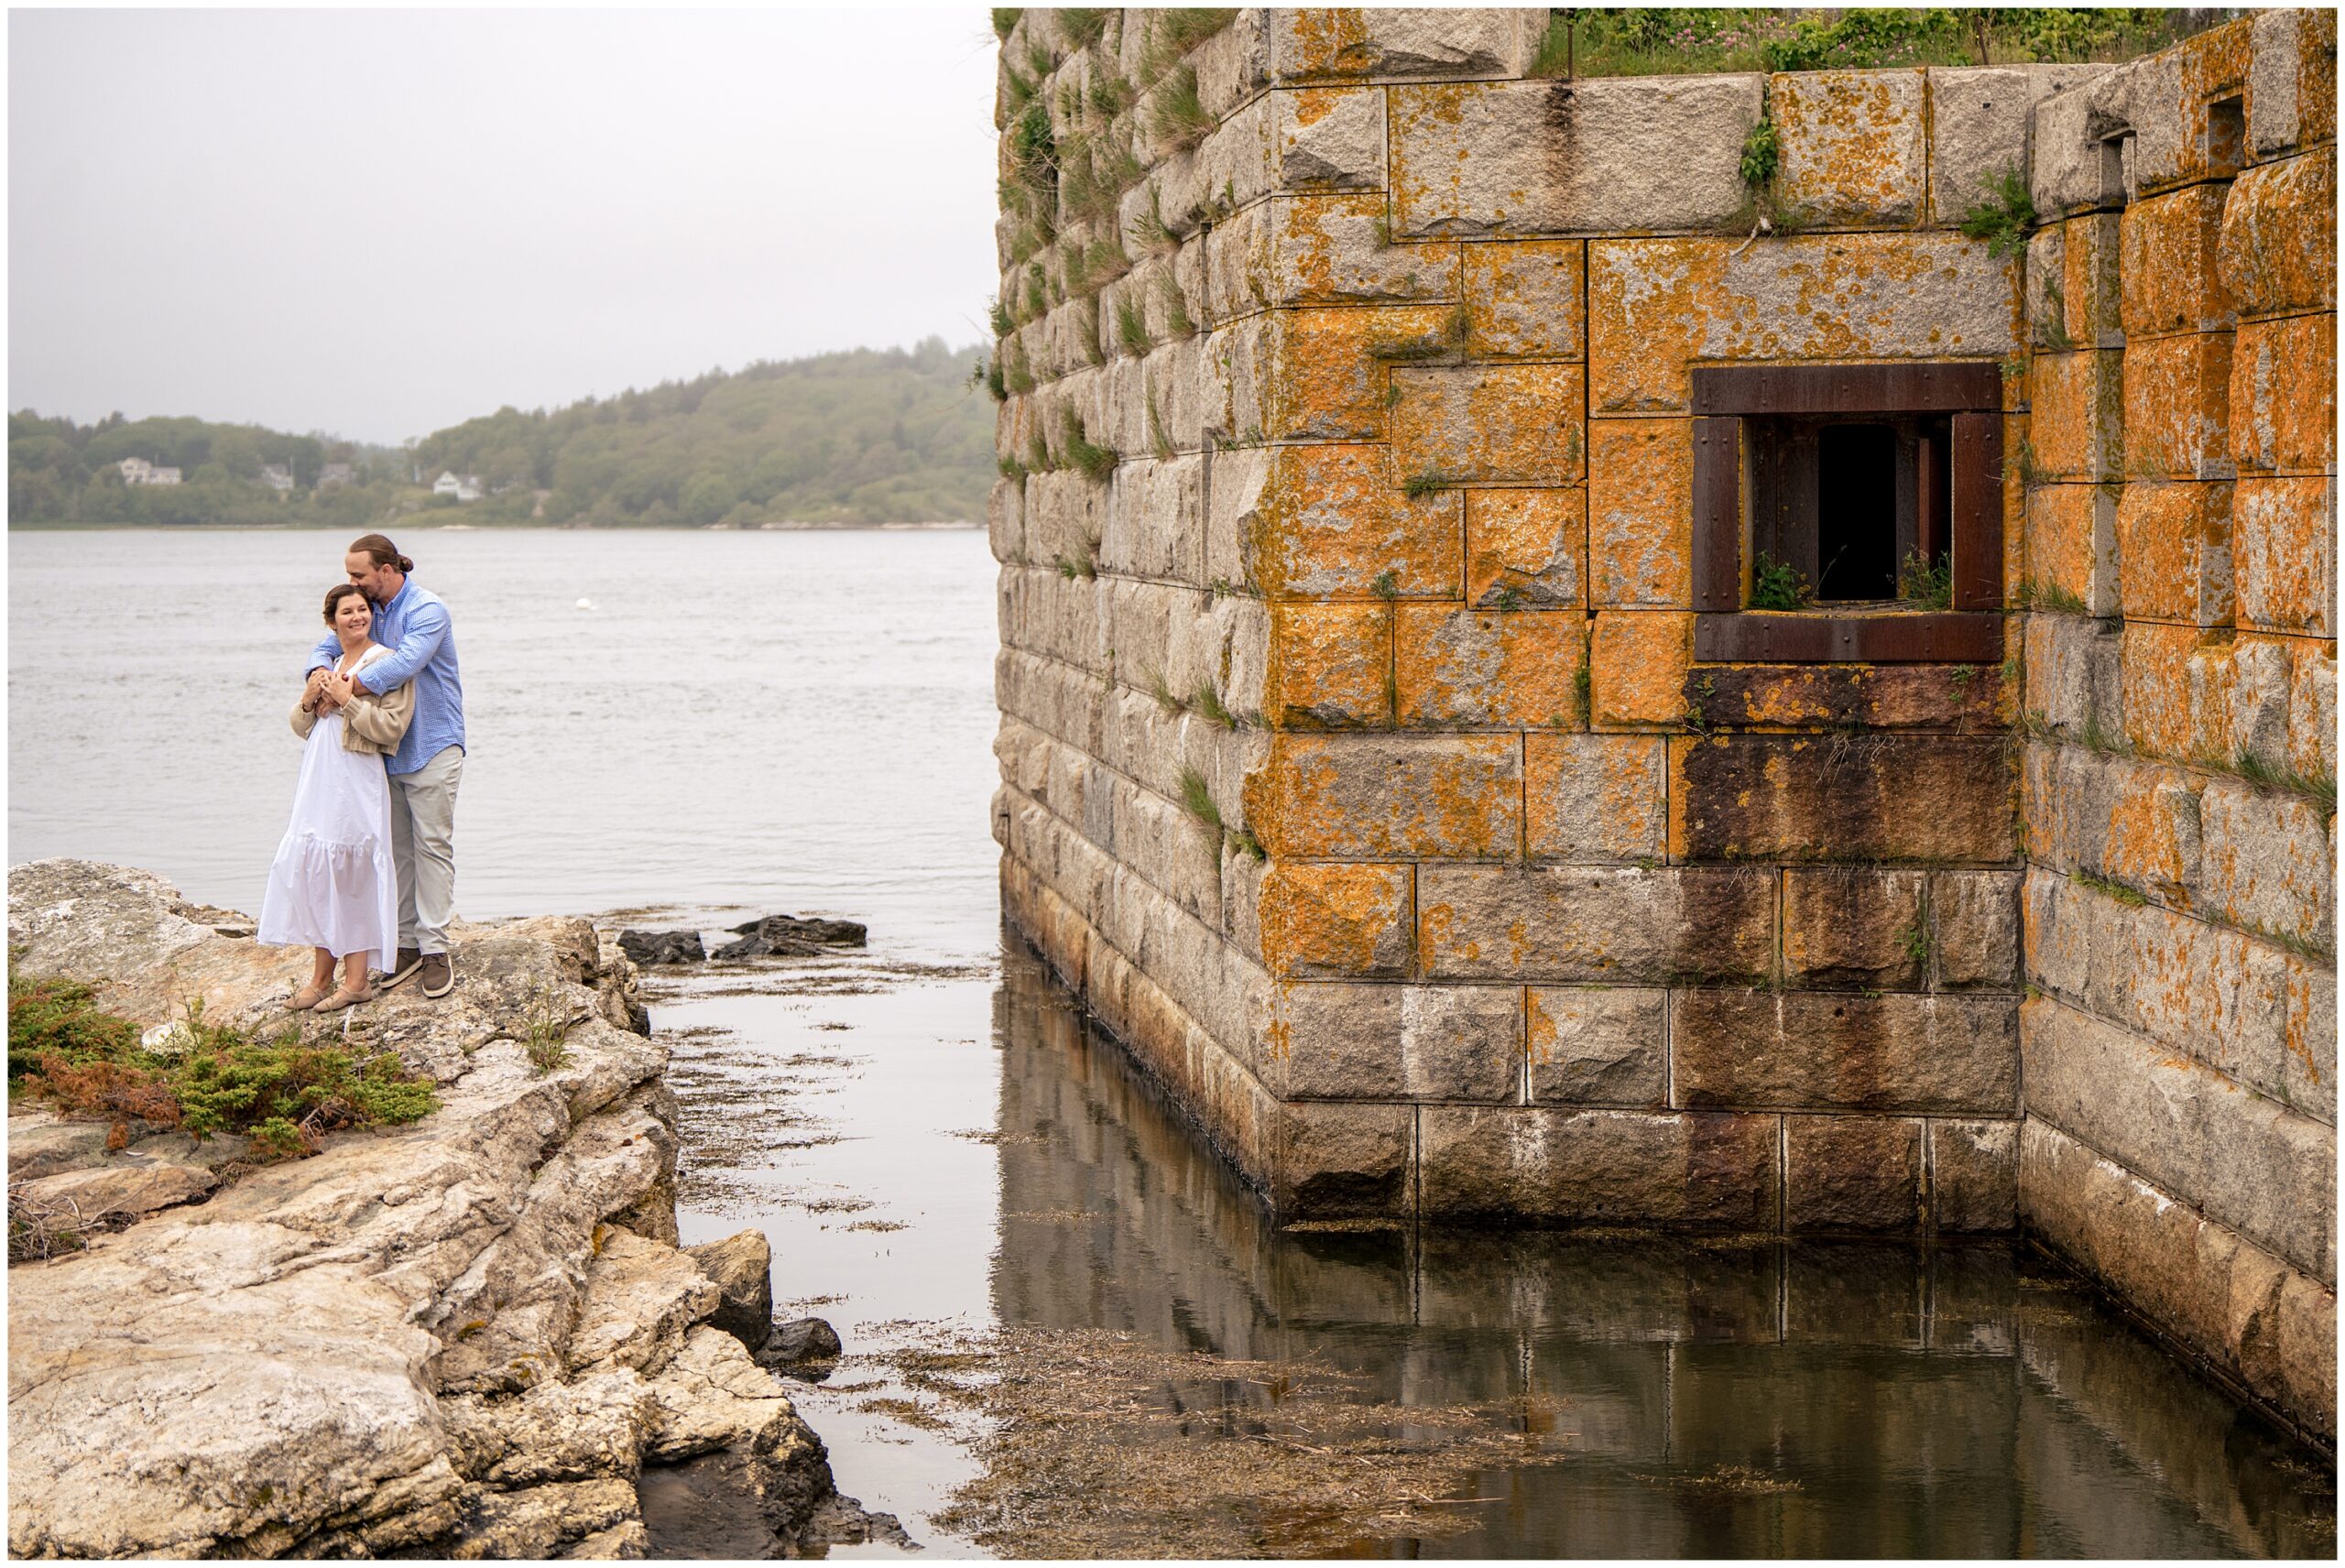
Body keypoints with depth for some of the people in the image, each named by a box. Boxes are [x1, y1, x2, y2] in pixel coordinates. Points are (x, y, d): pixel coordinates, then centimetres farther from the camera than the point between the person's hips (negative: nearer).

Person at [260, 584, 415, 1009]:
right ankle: (322, 975, 14)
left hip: (357, 779, -7)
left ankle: (356, 981, 0)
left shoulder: (386, 663, -5)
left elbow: (391, 726, -14)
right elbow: (302, 727, 19)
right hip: (319, 779, 7)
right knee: (314, 869, 6)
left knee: (351, 873, -7)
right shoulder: (327, 663, 17)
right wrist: (309, 700, -1)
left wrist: (347, 700, -14)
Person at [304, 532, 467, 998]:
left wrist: (351, 687, -33)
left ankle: (436, 949, -5)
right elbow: (328, 644, 8)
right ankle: (407, 943, 13)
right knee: (397, 848, 8)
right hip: (386, 747, 7)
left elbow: (405, 663, -29)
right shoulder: (369, 610, 10)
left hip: (431, 746, -7)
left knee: (432, 845, -6)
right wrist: (320, 672, -16)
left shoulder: (426, 611, -14)